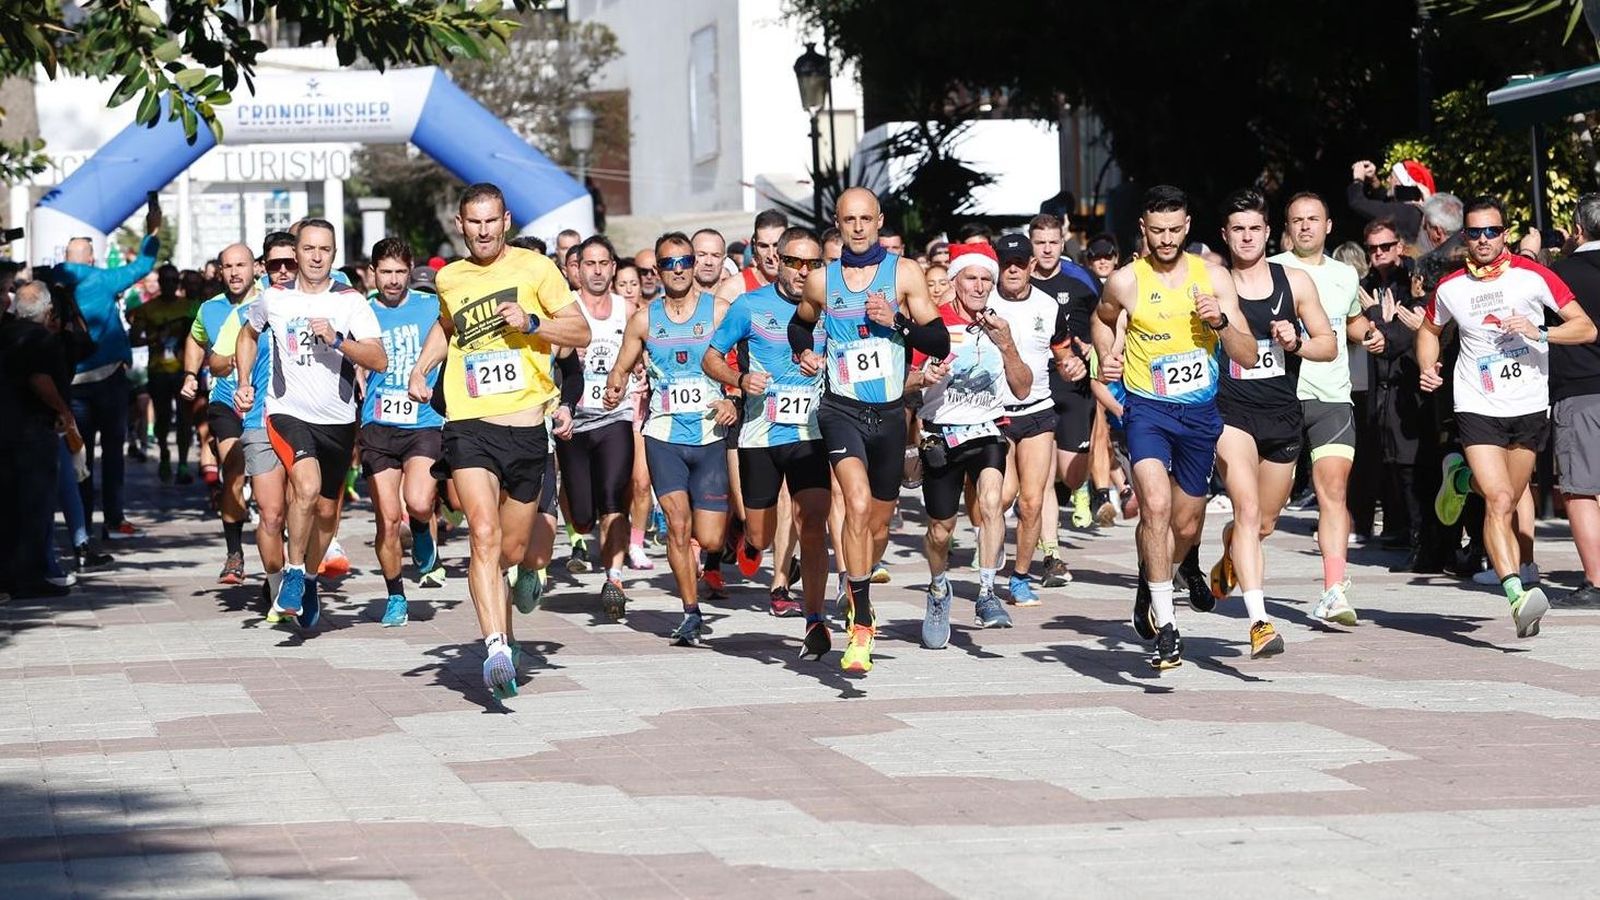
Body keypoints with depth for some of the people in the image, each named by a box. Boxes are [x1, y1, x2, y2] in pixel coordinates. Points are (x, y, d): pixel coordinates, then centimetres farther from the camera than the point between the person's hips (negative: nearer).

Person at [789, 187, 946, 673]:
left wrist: (897, 320, -17)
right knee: (858, 505, -25)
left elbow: (940, 344, -2)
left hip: (890, 414, 2)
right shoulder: (821, 280, 5)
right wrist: (804, 351, 6)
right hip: (841, 409, -2)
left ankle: (857, 598, 44)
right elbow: (800, 323, 26)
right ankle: (860, 625, -22)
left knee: (878, 524, 14)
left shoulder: (904, 272, 0)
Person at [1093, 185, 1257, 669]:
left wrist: (1221, 321, -20)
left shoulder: (1213, 277, -2)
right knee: (1155, 505, -26)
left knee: (1186, 525, 14)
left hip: (1200, 412, 3)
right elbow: (1102, 318, 21)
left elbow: (1249, 357, -3)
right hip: (1147, 407, -3)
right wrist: (1107, 357, 4)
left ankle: (1151, 578, 48)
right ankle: (1164, 627, -22)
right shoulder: (1126, 281, -4)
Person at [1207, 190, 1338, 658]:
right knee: (1247, 509, -22)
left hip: (1282, 416, 4)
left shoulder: (1295, 283, 4)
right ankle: (1259, 621, -27)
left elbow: (1329, 345, 9)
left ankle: (1229, 561, 53)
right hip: (1230, 411, -4)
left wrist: (1296, 342, -9)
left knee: (1264, 525, 17)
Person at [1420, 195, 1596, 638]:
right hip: (1477, 407, -1)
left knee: (1504, 504, 13)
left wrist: (1540, 333, -21)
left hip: (1529, 407, 1)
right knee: (1500, 500, -19)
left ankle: (1462, 478, 44)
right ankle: (1517, 594, -25)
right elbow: (1429, 328, 22)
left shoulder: (1532, 276, -5)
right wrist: (1427, 369, 4)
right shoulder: (1450, 288, 1)